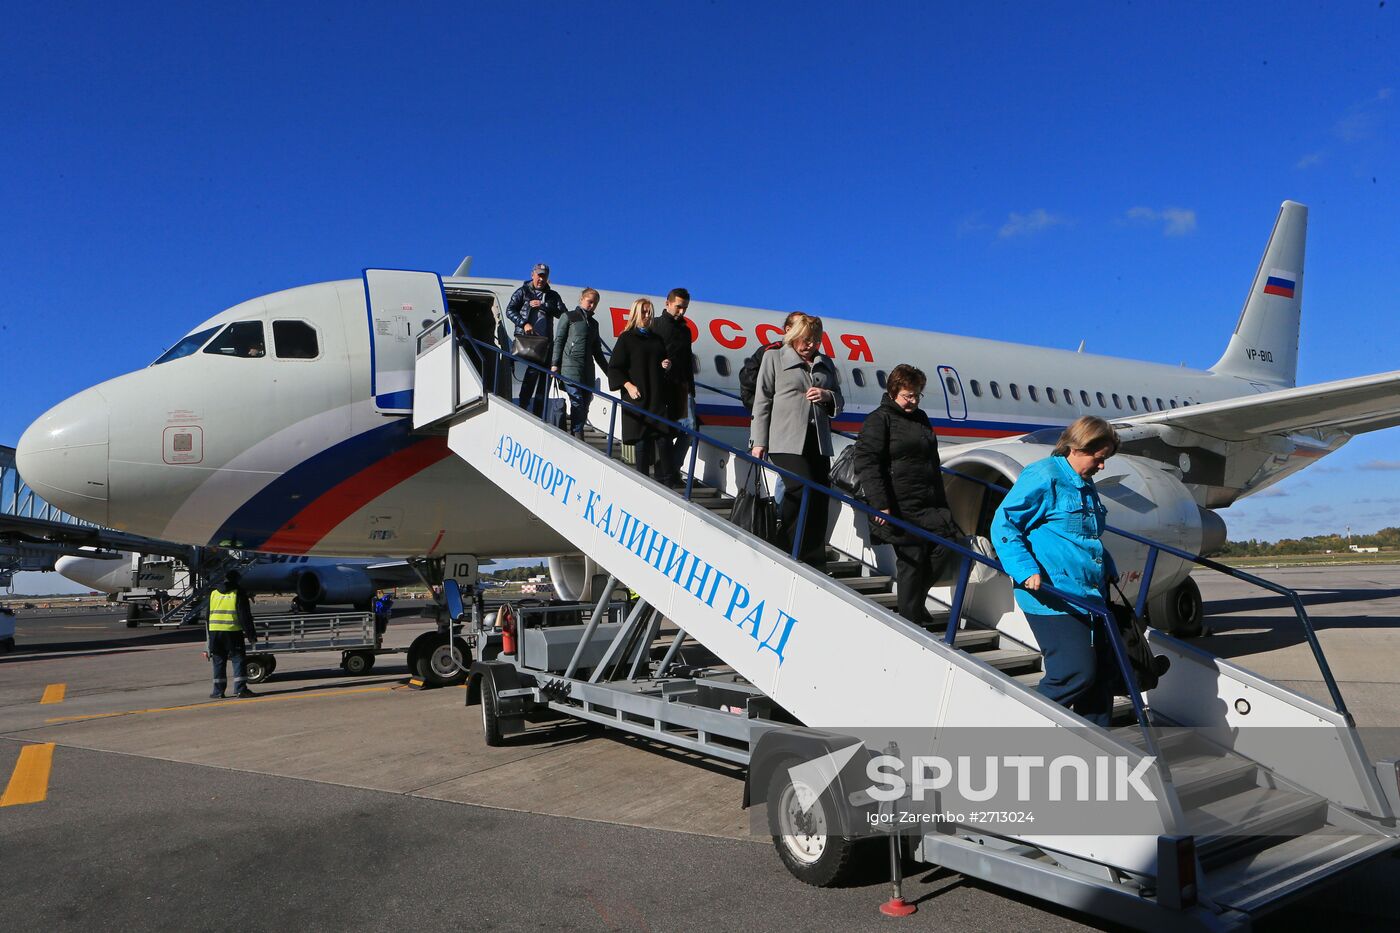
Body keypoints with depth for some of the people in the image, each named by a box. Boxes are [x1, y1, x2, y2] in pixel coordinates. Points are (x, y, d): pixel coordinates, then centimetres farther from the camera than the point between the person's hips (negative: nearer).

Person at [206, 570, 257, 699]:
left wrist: (210, 634, 24)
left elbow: (208, 615, 18)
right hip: (232, 632, -4)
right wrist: (251, 633, -3)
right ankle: (240, 689, -8)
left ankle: (218, 691, 11)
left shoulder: (213, 593, 14)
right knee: (238, 659, -1)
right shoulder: (239, 593, -2)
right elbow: (245, 616, -6)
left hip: (214, 631, 5)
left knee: (218, 662, 10)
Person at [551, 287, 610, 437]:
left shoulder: (594, 323, 22)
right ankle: (577, 434, -11)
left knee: (585, 403, 1)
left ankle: (576, 436, 7)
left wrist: (609, 371, 22)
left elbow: (597, 350, 26)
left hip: (588, 370, 6)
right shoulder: (569, 317, 6)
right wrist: (555, 364, -7)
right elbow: (559, 341, 1)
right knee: (577, 402, -13)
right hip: (570, 367, -6)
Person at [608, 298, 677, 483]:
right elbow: (614, 367, -3)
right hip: (638, 398, -4)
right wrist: (628, 385, -13)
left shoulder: (656, 338, 16)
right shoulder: (627, 338, 1)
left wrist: (665, 365, 6)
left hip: (659, 397, 4)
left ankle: (666, 481, 4)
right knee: (642, 440, -1)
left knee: (664, 437, -2)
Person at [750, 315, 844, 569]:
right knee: (803, 489, -21)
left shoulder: (825, 363, 20)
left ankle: (814, 561, 8)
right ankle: (791, 554, -8)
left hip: (818, 441, 5)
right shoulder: (774, 358, 8)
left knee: (819, 499, 0)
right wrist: (759, 441, -2)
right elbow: (762, 401, 5)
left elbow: (839, 403, 25)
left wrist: (827, 396, 1)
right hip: (786, 440, -5)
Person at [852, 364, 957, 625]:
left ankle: (915, 598, 22)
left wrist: (941, 500, 23)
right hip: (900, 507, -8)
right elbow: (866, 463, -14)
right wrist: (880, 504, -21)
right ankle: (911, 620, 8)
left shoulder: (921, 418, 18)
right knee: (911, 557, -4)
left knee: (944, 548, 2)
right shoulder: (879, 419, -6)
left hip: (930, 504, 8)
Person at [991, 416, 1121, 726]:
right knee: (1076, 672, -13)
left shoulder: (1086, 485, 19)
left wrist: (1110, 572, 26)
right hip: (1053, 598, -10)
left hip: (1090, 597, 10)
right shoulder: (1043, 476, -11)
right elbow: (1003, 524, -15)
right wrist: (1026, 570, -22)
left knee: (1102, 672, 11)